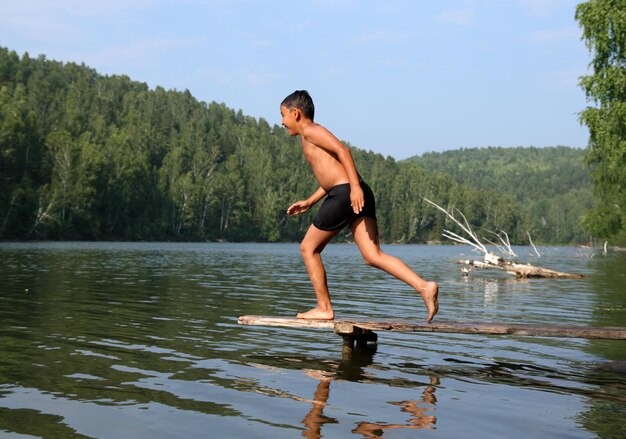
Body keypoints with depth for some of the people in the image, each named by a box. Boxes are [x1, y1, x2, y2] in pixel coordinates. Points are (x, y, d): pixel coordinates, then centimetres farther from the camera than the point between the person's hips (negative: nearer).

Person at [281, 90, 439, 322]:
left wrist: (355, 186, -23)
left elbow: (342, 149, -14)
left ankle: (324, 309, 9)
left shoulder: (310, 131, 1)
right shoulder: (314, 136, 29)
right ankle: (424, 286, -17)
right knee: (373, 256, -2)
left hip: (345, 195, -9)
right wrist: (308, 202, 32)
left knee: (308, 248, 7)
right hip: (358, 196, 9)